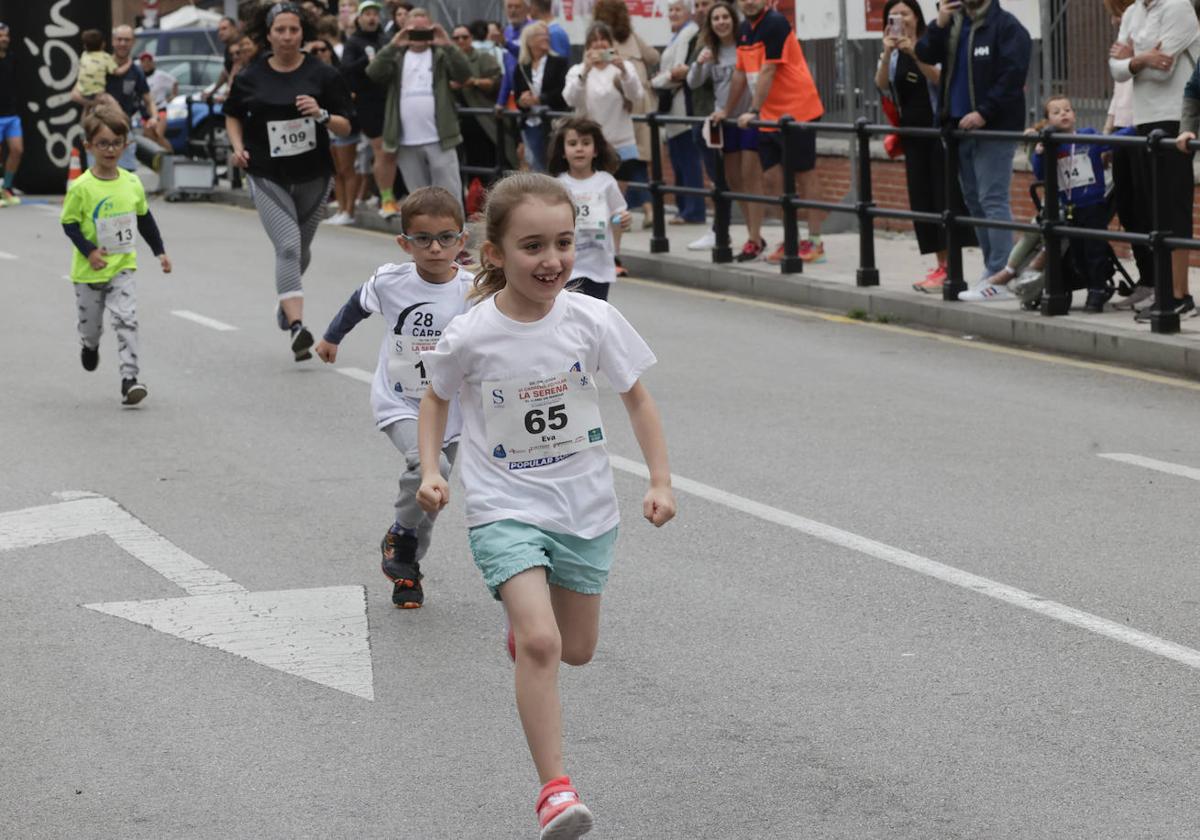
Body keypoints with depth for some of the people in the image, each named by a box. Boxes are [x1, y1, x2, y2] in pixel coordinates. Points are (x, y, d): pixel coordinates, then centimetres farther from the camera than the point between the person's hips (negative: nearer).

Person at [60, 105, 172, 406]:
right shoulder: (81, 187, -14)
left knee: (127, 319, -13)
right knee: (90, 322, 15)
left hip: (122, 267, 2)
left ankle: (130, 378, -13)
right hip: (89, 271, -2)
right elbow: (69, 223, -9)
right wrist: (89, 251, -21)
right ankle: (89, 346, 50)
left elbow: (145, 219, 12)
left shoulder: (132, 183, -2)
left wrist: (160, 251, 13)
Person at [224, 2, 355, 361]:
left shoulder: (322, 74, -4)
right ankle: (297, 326, -26)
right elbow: (233, 115, 17)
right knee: (288, 246, -17)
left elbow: (346, 128, -3)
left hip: (313, 176, 2)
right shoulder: (251, 78, -1)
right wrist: (238, 147, 0)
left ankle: (286, 299, 48)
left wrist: (321, 115, -22)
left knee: (301, 249, 17)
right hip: (268, 177, -2)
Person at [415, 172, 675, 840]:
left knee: (577, 650, 17)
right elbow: (437, 400, 6)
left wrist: (661, 480, -3)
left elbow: (637, 397, 2)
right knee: (540, 645, -21)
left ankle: (526, 622, 54)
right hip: (505, 508, -3)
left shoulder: (592, 321, -12)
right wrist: (431, 471, -7)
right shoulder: (470, 336, -15)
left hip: (586, 508, 3)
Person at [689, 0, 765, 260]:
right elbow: (693, 83, 6)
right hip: (725, 121, 6)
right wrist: (699, 64, -13)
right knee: (733, 179, 10)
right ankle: (755, 236, 19)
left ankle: (755, 240, -8)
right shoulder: (710, 51, 7)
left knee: (750, 177, -8)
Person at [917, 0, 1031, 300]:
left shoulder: (1006, 26, -8)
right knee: (974, 200, 12)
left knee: (992, 200, -10)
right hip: (961, 126, 8)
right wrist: (939, 25, -11)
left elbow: (1013, 73, -16)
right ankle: (993, 269, 20)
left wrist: (984, 112, -21)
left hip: (995, 128, -8)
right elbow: (925, 55, 5)